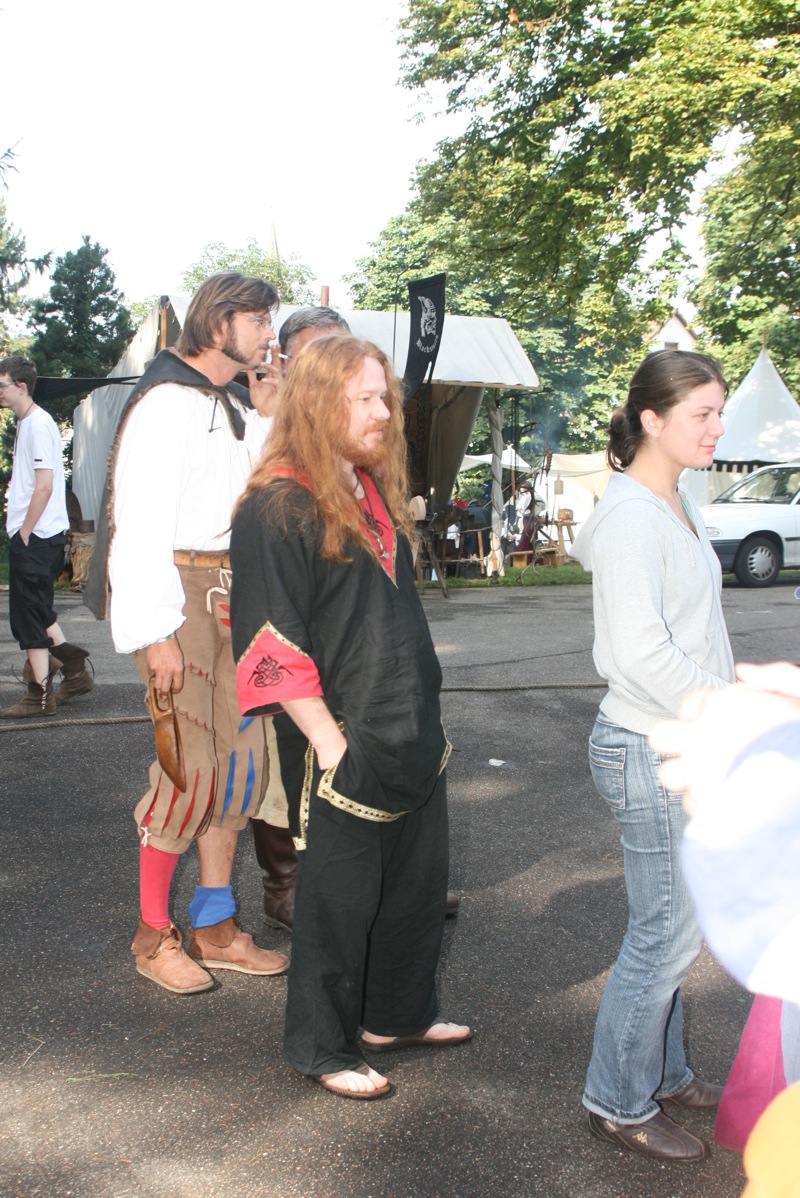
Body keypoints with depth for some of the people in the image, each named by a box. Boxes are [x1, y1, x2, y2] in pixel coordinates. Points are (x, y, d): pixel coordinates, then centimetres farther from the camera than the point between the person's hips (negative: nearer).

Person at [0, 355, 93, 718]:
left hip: (36, 537, -10)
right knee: (39, 612, 16)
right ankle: (75, 671, 24)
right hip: (32, 534, 10)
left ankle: (39, 696, 3)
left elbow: (45, 487, -21)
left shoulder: (38, 424, -15)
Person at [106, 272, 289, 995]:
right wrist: (157, 630, -19)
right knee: (191, 766, -9)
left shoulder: (231, 409, 18)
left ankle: (216, 927, 18)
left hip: (229, 594, 9)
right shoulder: (167, 401, -9)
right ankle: (154, 936, 7)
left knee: (242, 756, 7)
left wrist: (268, 417, 7)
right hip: (178, 591, -9)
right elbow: (141, 520, -15)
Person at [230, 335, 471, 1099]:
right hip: (346, 746, -8)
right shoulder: (277, 507, -14)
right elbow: (273, 641, -17)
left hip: (413, 735, 8)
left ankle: (400, 1014, 39)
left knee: (419, 879, 19)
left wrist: (426, 715, 18)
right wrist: (327, 740, -18)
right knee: (338, 898, 6)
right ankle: (324, 1049, 25)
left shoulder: (375, 492, 12)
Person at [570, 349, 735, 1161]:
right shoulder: (631, 517, -18)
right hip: (649, 752, -9)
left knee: (673, 927, 19)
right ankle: (619, 1105, 18)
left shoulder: (677, 506, 12)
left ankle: (661, 1073, 36)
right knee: (665, 934, 1)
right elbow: (641, 651, -24)